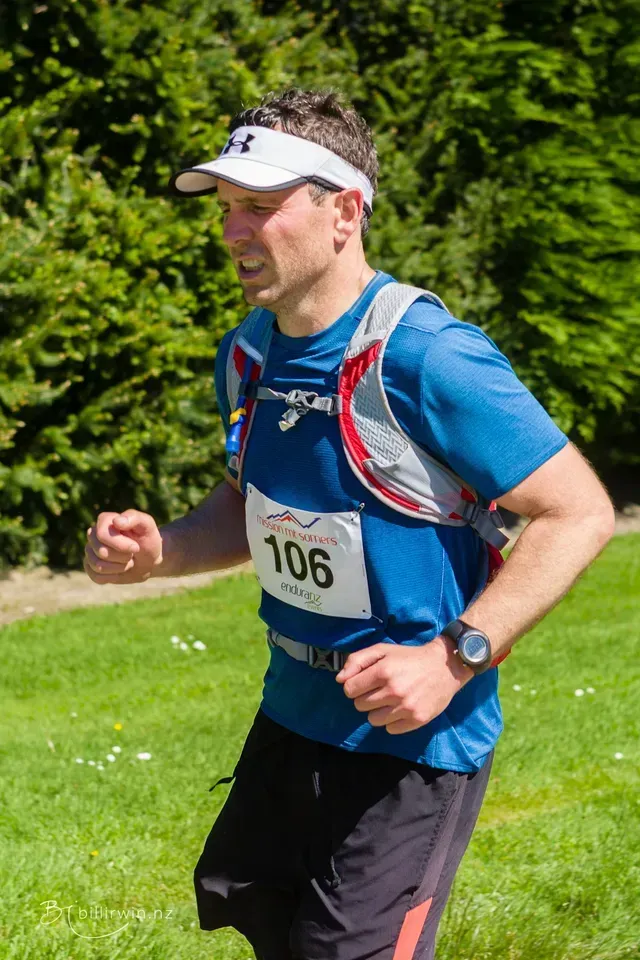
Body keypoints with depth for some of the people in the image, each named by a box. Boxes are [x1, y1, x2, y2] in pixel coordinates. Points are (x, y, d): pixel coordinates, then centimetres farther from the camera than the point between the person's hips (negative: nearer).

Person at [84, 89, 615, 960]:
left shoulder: (427, 358, -22)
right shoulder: (248, 357, 2)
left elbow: (580, 513, -20)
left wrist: (452, 659, -27)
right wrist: (159, 552, -2)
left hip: (414, 741, -8)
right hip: (293, 718, 8)